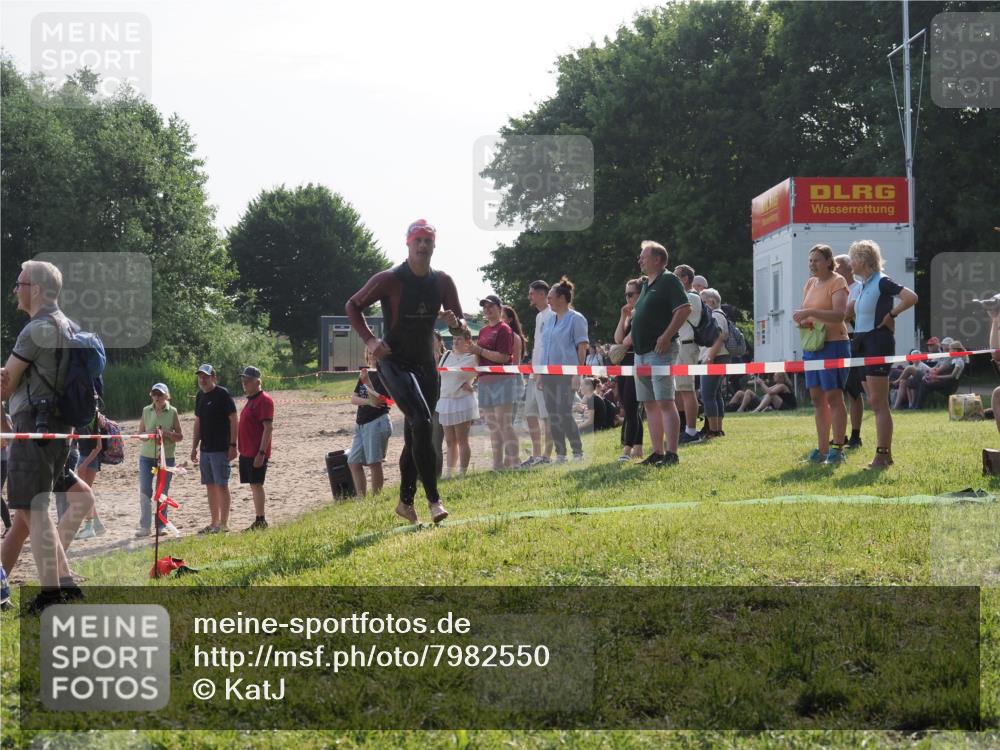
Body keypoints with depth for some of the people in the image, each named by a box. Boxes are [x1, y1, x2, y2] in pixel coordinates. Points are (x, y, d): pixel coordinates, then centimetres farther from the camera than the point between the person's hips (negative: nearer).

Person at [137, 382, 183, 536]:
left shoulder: (172, 412, 0)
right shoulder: (146, 411, 5)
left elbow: (180, 437, 1)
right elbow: (140, 433, 7)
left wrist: (167, 433, -17)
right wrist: (149, 434, -14)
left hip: (167, 456, -1)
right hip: (147, 456, 1)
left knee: (162, 491, 3)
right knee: (145, 491, -4)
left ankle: (161, 525, 12)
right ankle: (145, 526, 0)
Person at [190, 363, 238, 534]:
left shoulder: (222, 394, -10)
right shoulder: (200, 396, 13)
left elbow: (234, 420, -12)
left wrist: (232, 445, -16)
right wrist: (194, 447, 16)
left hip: (221, 449, -8)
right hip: (205, 448, 8)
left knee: (221, 485, -6)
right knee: (210, 486, 10)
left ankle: (224, 524, -2)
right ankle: (214, 523, 17)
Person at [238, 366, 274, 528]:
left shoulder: (264, 400, -13)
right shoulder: (251, 400, 17)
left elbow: (268, 428, -19)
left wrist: (261, 453, -24)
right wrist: (242, 449, 18)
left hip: (257, 453, -9)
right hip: (246, 452, 9)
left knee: (256, 485, -9)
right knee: (254, 486, 10)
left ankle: (260, 521, -8)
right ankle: (259, 521, 14)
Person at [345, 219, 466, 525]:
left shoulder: (443, 282, 2)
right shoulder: (390, 280, -11)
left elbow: (461, 325, 8)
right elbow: (353, 306, -1)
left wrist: (455, 323, -16)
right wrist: (369, 340, -14)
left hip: (426, 366, 6)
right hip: (395, 363, -6)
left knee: (415, 435, 10)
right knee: (422, 423, -22)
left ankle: (406, 502, 24)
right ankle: (433, 500, -21)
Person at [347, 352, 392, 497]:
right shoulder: (364, 373, 16)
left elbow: (377, 401, -15)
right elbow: (353, 398, 9)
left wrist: (367, 382, -25)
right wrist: (368, 401, -11)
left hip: (377, 421, -8)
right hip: (361, 423, 8)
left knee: (374, 463, -7)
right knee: (353, 462, 6)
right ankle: (361, 497, 12)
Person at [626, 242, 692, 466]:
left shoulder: (669, 280, -7)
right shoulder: (646, 284, 21)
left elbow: (685, 309, -17)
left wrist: (667, 336, -21)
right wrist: (631, 336, 18)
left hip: (660, 350, -10)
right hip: (641, 351, 10)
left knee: (665, 402, -13)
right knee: (650, 404, 9)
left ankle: (671, 453, -15)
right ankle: (657, 452, 12)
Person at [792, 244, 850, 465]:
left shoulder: (837, 282, -8)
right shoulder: (810, 283, 16)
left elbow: (839, 315, -21)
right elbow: (805, 313, 23)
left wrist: (810, 312, -27)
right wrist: (802, 321, 0)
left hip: (833, 344, -8)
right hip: (811, 345, 8)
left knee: (833, 397, -6)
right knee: (817, 399, 9)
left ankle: (837, 449, -2)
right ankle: (822, 450, 14)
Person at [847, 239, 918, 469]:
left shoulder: (881, 282, -11)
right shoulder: (864, 286, 16)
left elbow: (911, 297, -23)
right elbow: (847, 312, 29)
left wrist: (891, 315, -14)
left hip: (878, 342, -9)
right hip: (864, 344, 9)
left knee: (878, 402, -9)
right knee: (875, 403, 10)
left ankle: (883, 454, -8)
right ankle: (885, 454, 15)